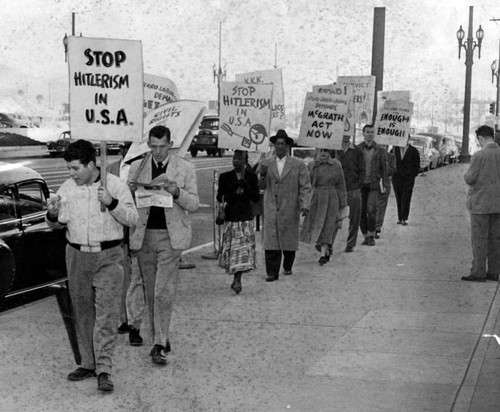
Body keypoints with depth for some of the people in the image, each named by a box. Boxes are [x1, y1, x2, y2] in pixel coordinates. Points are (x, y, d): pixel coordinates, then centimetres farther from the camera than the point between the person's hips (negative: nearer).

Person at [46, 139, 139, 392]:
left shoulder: (115, 185, -6)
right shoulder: (67, 188, 3)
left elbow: (132, 219, -6)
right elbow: (58, 224, 12)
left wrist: (112, 203, -22)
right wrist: (52, 216, -11)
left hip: (109, 257, -4)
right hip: (77, 257, 4)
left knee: (106, 314, -9)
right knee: (83, 312, 10)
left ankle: (104, 370, -10)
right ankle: (88, 364, 21)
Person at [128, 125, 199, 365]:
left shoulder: (185, 168, 2)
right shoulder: (136, 168, 7)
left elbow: (194, 205, 1)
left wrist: (177, 192, -18)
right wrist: (130, 191, -12)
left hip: (170, 236, -3)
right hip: (144, 235, 3)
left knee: (164, 292, -11)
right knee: (150, 291, 9)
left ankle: (159, 345, -8)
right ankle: (160, 338, 22)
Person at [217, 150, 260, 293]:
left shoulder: (251, 177, 5)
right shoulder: (225, 177, 4)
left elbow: (256, 198, 1)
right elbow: (219, 197, 4)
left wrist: (244, 183, -10)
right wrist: (234, 194, -14)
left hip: (246, 218, 0)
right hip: (230, 217, 0)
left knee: (243, 249, -7)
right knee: (231, 248, 0)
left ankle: (237, 280, -2)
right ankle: (236, 279, 16)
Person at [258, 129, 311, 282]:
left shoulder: (298, 165, 1)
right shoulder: (266, 164, 7)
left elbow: (305, 187, -1)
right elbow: (261, 186, 6)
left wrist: (305, 205, -14)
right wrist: (262, 175, -15)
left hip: (290, 210, -1)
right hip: (271, 209, 1)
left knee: (289, 240, 9)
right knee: (271, 241, -5)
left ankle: (287, 267, 30)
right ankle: (272, 272, -2)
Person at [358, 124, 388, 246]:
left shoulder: (380, 151, 5)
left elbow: (384, 169, 8)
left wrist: (384, 185, 0)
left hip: (373, 185, -1)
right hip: (360, 185, 1)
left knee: (371, 210, -16)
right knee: (361, 212, 2)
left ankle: (372, 236, -3)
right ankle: (366, 236, 15)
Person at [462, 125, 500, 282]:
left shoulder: (479, 155, -15)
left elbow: (470, 179, -14)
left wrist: (466, 174, 6)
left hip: (481, 203, -6)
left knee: (479, 238, -1)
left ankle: (478, 272, 1)